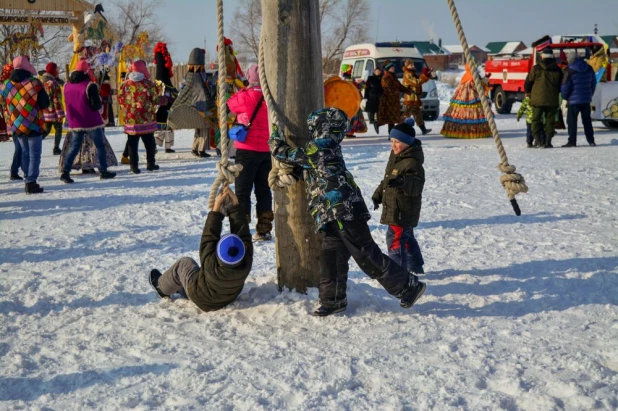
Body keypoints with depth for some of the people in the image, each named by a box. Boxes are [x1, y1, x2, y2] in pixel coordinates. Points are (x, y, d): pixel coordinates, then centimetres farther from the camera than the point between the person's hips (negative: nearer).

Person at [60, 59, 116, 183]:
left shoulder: (67, 86, 6)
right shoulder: (90, 85, -14)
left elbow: (67, 104, 16)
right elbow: (96, 105, -17)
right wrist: (100, 103, 3)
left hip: (75, 123, 5)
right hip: (92, 122, -5)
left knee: (74, 147, 9)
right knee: (100, 146, 9)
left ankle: (65, 172, -3)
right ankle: (103, 171, 12)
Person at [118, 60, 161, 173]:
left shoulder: (124, 85, 0)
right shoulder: (149, 84, -9)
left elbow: (121, 101, 5)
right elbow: (156, 100, -4)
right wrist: (152, 110, 15)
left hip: (130, 120, 2)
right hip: (147, 120, -2)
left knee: (132, 145, 7)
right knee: (149, 143, 12)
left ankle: (134, 166, 5)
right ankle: (150, 164, 18)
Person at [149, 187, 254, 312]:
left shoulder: (211, 265, -44)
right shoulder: (246, 264, -36)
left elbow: (209, 236, -33)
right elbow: (242, 230, -28)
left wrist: (216, 208, -30)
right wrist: (235, 204, -27)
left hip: (202, 300, -4)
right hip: (229, 297, 4)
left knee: (184, 263, 13)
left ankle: (162, 287, 39)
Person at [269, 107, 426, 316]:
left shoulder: (314, 150, -9)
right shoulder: (331, 149, 17)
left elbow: (283, 152, 2)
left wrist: (275, 135, 18)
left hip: (343, 212, -9)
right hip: (344, 213, 9)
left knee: (367, 256, -5)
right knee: (331, 256, 12)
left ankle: (408, 285, 0)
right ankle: (333, 299, 20)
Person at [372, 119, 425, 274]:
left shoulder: (412, 163, -21)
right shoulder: (395, 157, 10)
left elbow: (416, 186, -31)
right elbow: (387, 180, 22)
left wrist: (403, 182, -49)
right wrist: (378, 195, 20)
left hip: (403, 211, -10)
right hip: (394, 208, 10)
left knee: (395, 239, -10)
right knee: (407, 238, 21)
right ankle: (416, 267, 36)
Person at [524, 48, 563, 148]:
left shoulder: (536, 68, -5)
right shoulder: (557, 70, 5)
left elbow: (528, 82, -1)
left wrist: (528, 92, 17)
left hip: (537, 99, -2)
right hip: (552, 100, 2)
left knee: (536, 119, 5)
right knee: (550, 120, 7)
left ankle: (537, 139, -5)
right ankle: (548, 141, 4)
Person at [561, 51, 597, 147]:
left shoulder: (570, 70, -13)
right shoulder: (589, 68, 6)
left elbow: (565, 86, -11)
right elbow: (593, 82, 13)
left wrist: (565, 96, 5)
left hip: (574, 100, -6)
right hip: (586, 99, 6)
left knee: (571, 121, 0)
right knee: (587, 120, 14)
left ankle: (572, 141, -4)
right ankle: (591, 140, 15)